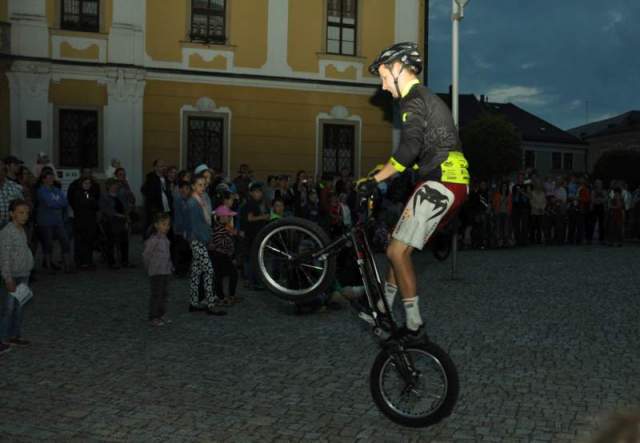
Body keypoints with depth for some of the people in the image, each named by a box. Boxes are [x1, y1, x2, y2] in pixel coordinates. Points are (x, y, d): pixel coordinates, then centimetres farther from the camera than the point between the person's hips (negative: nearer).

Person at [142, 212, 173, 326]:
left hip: (166, 271, 8)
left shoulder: (165, 239, 10)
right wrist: (150, 268, -2)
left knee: (164, 293, 13)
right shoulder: (153, 240, -15)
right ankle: (153, 317, 3)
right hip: (156, 272, -8)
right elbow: (146, 255, -12)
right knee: (156, 294, -4)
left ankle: (162, 314, 23)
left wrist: (169, 266, 10)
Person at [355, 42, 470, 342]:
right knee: (401, 246, 16)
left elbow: (409, 150, -24)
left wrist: (374, 180, -22)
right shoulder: (428, 98, 24)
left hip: (440, 183, -10)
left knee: (397, 251, -9)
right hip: (454, 183, 10)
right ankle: (383, 308, 25)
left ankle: (414, 327, -3)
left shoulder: (414, 100, -9)